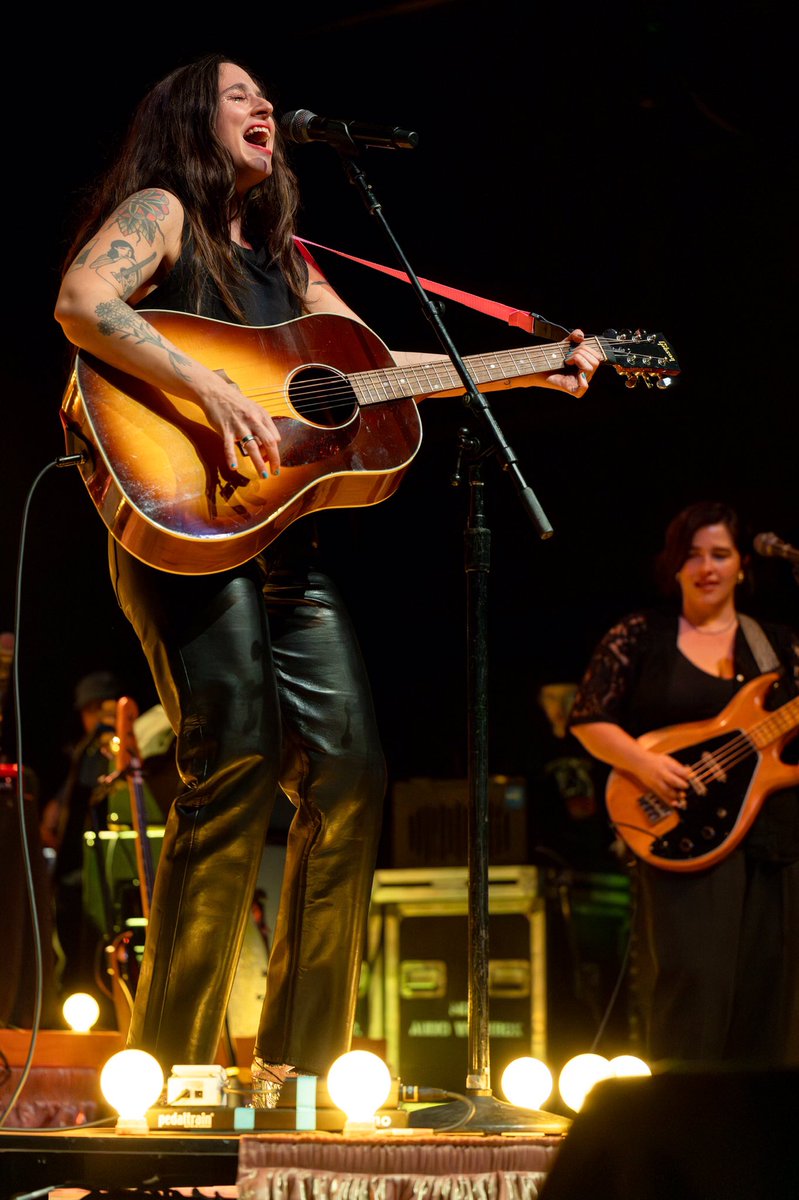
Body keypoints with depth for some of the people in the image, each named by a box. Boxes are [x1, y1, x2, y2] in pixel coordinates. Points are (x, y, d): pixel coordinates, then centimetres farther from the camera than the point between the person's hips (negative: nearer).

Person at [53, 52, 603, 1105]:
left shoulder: (278, 259, 27)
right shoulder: (161, 212, 4)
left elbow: (381, 366, 26)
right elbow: (80, 303, -16)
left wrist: (530, 376, 20)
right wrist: (211, 388, -25)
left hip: (287, 538, 8)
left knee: (350, 773, -1)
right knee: (234, 772, -17)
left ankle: (296, 1063, 5)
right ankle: (169, 1067, -11)